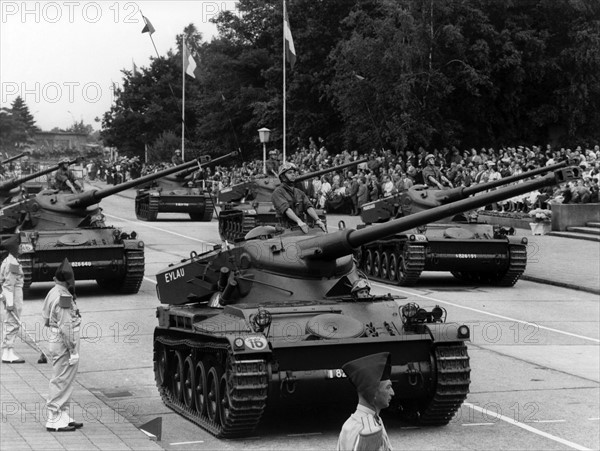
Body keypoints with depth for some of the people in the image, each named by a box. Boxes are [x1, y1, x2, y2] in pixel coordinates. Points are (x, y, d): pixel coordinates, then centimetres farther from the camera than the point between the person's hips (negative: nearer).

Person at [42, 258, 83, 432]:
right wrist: (73, 350, -20)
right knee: (61, 382, -3)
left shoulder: (53, 293, 9)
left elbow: (45, 316, 18)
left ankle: (63, 416, 26)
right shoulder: (63, 298, -22)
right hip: (63, 345, -10)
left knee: (63, 381, 17)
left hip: (54, 340, 10)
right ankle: (54, 420, 2)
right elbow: (66, 327, -24)